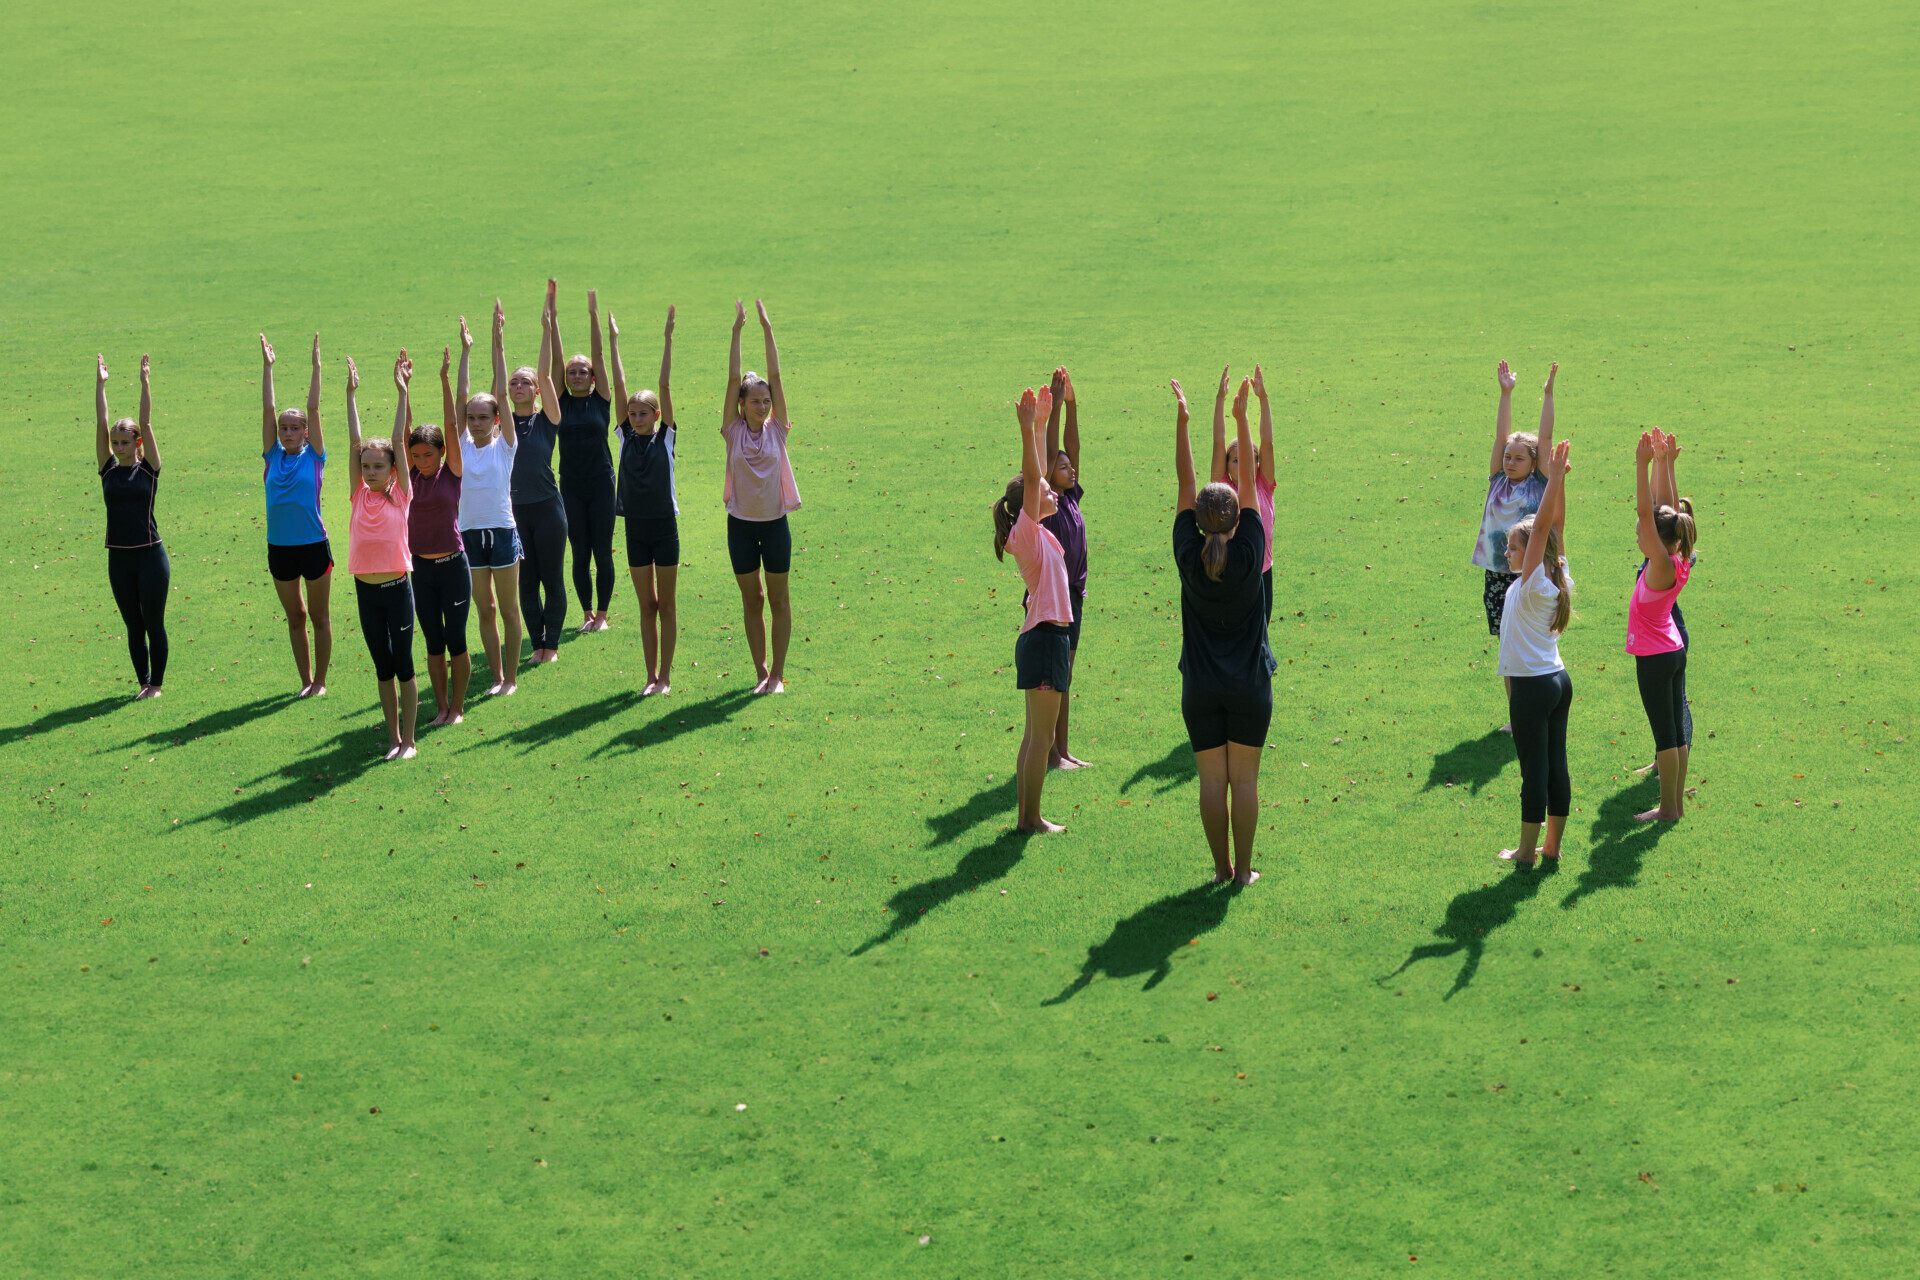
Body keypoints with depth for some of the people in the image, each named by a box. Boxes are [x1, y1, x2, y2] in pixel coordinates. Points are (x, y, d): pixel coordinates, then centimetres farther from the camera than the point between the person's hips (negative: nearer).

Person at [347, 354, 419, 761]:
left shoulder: (400, 495, -2)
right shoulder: (360, 495, 4)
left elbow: (398, 441, -6)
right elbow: (355, 441, 2)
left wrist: (402, 391, -10)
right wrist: (350, 393, 1)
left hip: (397, 588, -3)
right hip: (366, 589, 3)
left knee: (403, 665, 2)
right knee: (382, 667, 10)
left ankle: (408, 739, 9)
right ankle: (393, 738, 18)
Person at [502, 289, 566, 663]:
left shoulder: (548, 419, -1)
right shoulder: (506, 420, 5)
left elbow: (545, 373, -9)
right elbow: (498, 382, -4)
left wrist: (547, 326, -14)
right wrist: (498, 339, -10)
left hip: (547, 507, -2)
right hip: (515, 508, 2)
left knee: (552, 580, 3)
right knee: (526, 582, 6)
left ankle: (552, 643, 12)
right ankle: (538, 643, 15)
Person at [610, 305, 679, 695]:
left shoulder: (665, 437, -3)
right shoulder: (627, 437, 3)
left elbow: (664, 386, -9)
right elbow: (619, 387, 1)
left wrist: (668, 340, -13)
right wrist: (614, 343, -1)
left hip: (664, 526, -3)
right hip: (635, 527, 3)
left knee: (666, 605, 4)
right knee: (646, 605, 8)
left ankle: (665, 676, 9)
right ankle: (651, 676, 13)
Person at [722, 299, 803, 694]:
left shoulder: (776, 429, -1)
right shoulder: (734, 431, -2)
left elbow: (775, 376, -6)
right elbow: (733, 379, -8)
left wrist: (767, 330, -10)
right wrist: (737, 332, -12)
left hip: (775, 523, 0)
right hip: (741, 524, 0)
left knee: (779, 599, 4)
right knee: (751, 601, 8)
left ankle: (778, 672, 11)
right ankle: (761, 671, 17)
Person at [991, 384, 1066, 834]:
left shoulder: (1037, 532, 11)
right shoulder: (1027, 533, -12)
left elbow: (1035, 475, 16)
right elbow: (1030, 479, -22)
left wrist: (1040, 423, 15)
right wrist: (1028, 428, -26)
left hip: (1047, 636, 9)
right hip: (1044, 638, -9)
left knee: (1036, 734, 13)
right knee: (1041, 735, -4)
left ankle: (1027, 815, 18)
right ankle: (1031, 819, 1)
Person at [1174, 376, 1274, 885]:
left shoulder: (1189, 557, -9)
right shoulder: (1249, 555, -11)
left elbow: (1185, 487, -5)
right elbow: (1249, 483, -6)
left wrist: (1181, 422, -4)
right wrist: (1241, 418, -3)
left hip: (1200, 688, 1)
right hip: (1249, 686, -1)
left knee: (1212, 779, 6)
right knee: (1245, 778, 5)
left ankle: (1221, 867, 10)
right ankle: (1244, 868, 9)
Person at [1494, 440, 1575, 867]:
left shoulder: (1532, 585, -16)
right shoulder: (1558, 580, 3)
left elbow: (1544, 526, -23)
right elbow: (1556, 525, 6)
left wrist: (1555, 479, -25)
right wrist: (1558, 480, -2)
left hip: (1531, 687, -8)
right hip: (1559, 681, 8)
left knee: (1534, 771, -1)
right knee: (1556, 765, 11)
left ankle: (1526, 852, 7)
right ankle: (1552, 847, 19)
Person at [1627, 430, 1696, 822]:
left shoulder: (1662, 566, -22)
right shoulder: (1677, 562, 0)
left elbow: (1645, 512, -28)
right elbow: (1666, 508, 6)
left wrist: (1644, 464, -29)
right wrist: (1664, 463, 4)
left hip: (1654, 657, -9)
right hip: (1673, 652, 9)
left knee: (1665, 733, -1)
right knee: (1675, 731, 13)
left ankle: (1668, 809, 7)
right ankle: (1677, 803, 21)